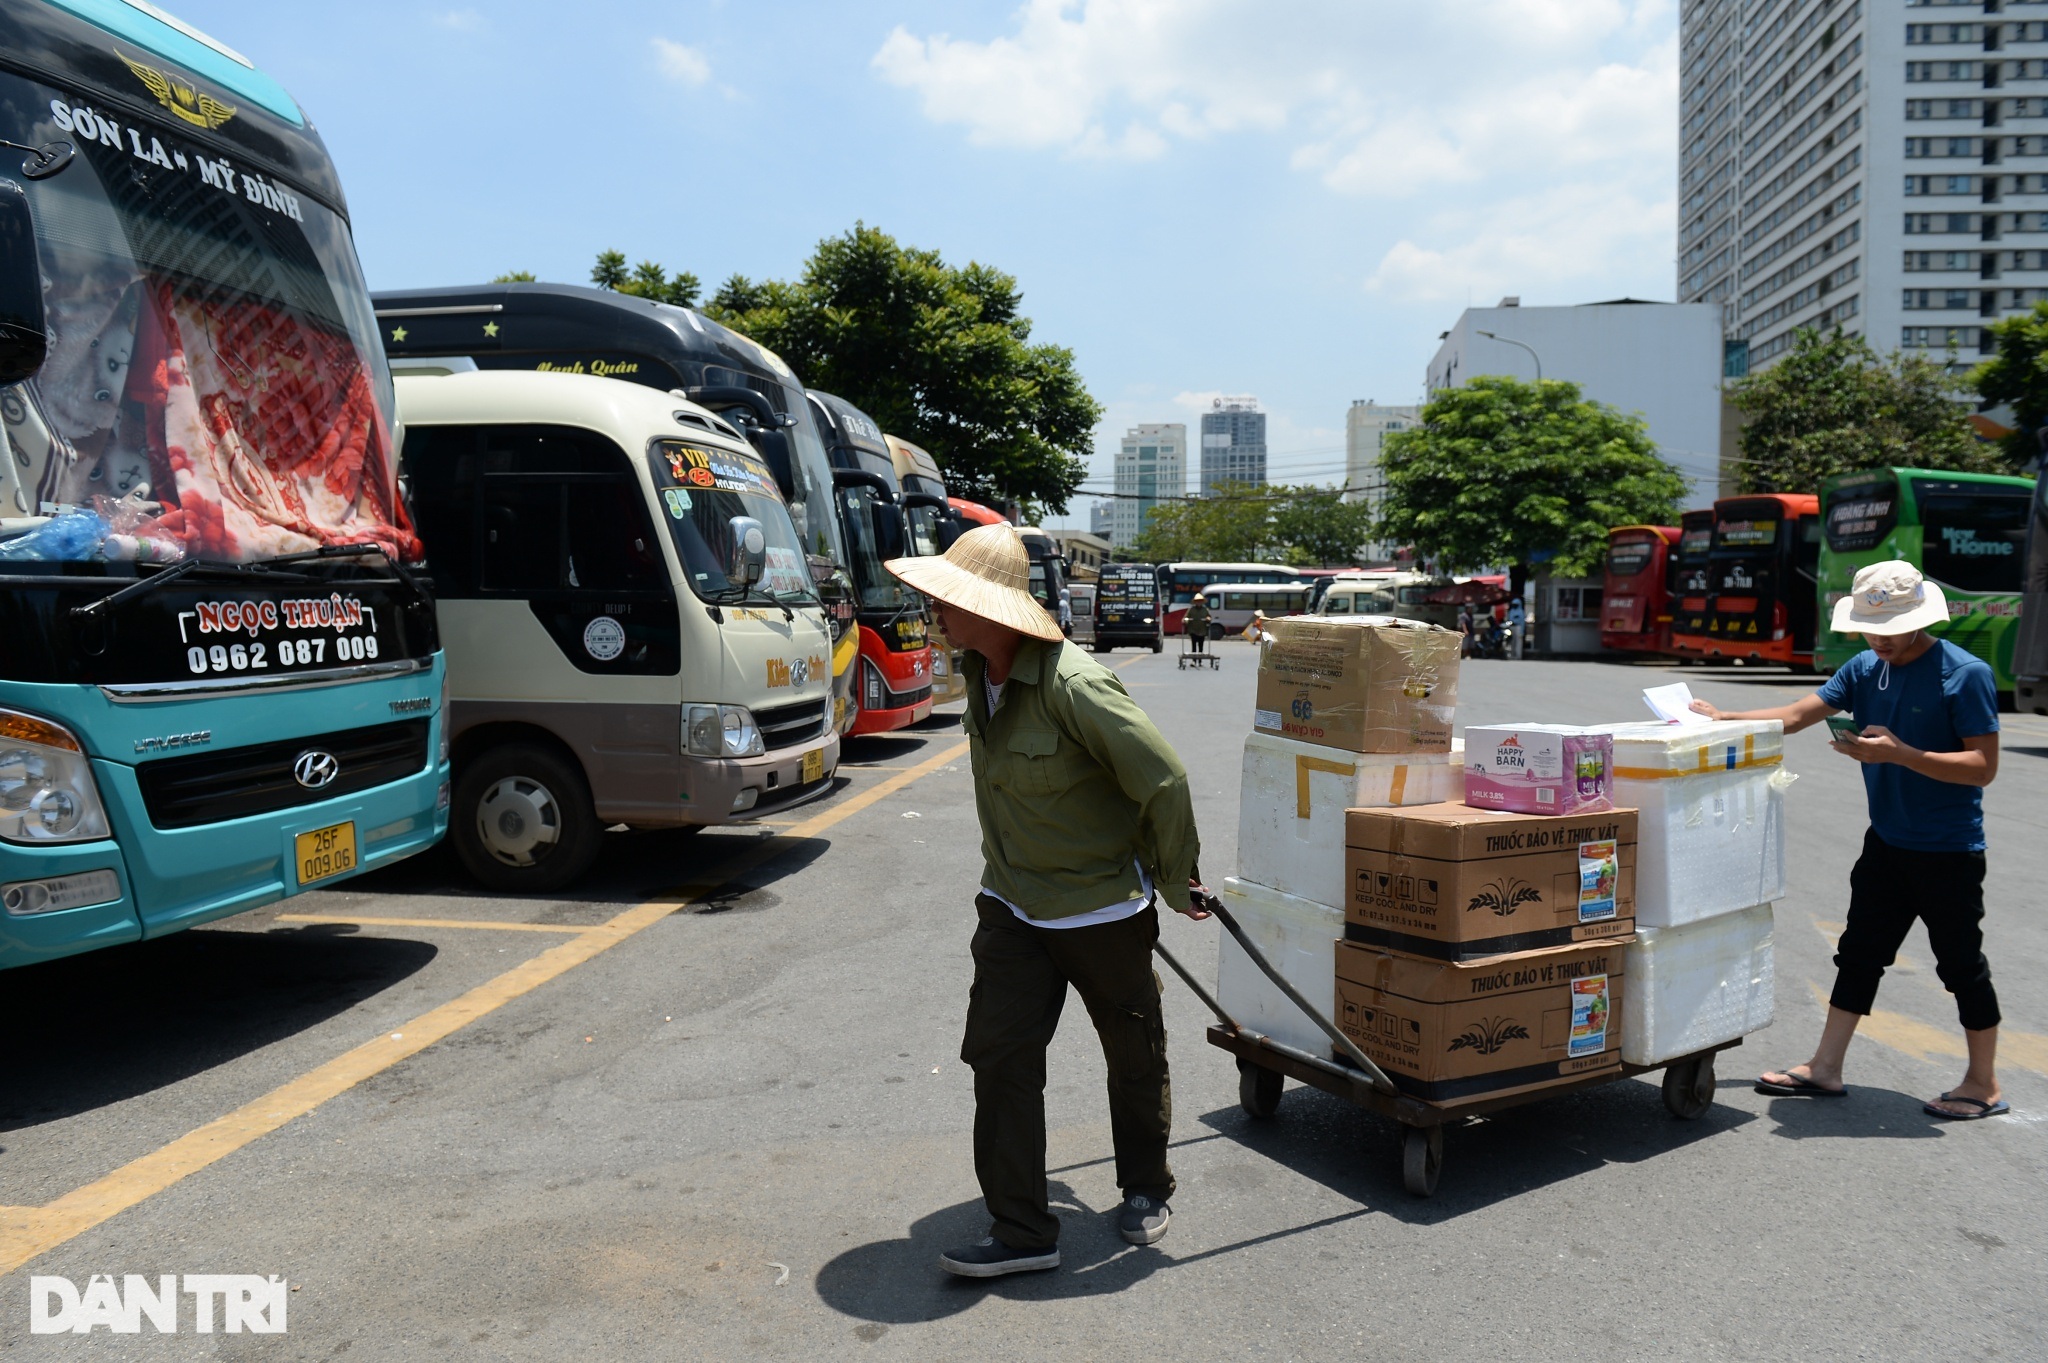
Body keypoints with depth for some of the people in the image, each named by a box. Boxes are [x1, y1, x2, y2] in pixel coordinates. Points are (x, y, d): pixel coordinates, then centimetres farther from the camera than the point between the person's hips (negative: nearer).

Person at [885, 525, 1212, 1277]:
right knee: (1000, 1055, 1)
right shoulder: (980, 673, -2)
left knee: (1135, 1057, 14)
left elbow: (1164, 780, -23)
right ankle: (1022, 1230, 12)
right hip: (1012, 904, 7)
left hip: (1104, 908, -6)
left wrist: (1175, 883, -11)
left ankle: (1146, 1192, 38)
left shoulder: (1073, 684, -29)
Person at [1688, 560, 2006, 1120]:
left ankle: (1983, 1086, 22)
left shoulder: (1966, 674, -16)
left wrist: (1898, 753, -28)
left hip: (1948, 849, -6)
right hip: (1887, 841, 7)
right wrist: (1723, 718, -5)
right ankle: (1825, 1069, 19)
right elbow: (1796, 716, 5)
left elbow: (1983, 766, -19)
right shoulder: (1865, 669, 3)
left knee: (1961, 965, 6)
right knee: (1859, 955, 11)